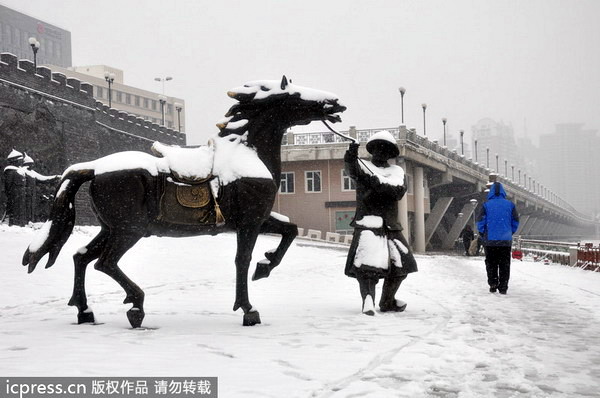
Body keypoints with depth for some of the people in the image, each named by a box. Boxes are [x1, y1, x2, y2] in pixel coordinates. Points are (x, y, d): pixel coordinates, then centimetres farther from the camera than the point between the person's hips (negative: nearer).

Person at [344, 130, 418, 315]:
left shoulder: (396, 171, 14)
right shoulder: (363, 166, 5)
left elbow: (399, 190, -6)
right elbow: (352, 170, -19)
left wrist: (378, 182, -21)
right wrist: (350, 158, -41)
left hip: (390, 225, 5)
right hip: (368, 222, -5)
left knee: (402, 264, 9)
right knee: (366, 262, -24)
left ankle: (387, 301, 25)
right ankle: (368, 300, -21)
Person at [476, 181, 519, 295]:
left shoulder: (486, 205, -3)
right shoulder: (510, 205, 1)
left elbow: (480, 222, -5)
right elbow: (515, 222, 4)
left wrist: (483, 234, 9)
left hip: (490, 240, -1)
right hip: (506, 240, 1)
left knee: (491, 263, 10)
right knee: (504, 264, 6)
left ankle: (493, 284, 3)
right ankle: (503, 287, 3)